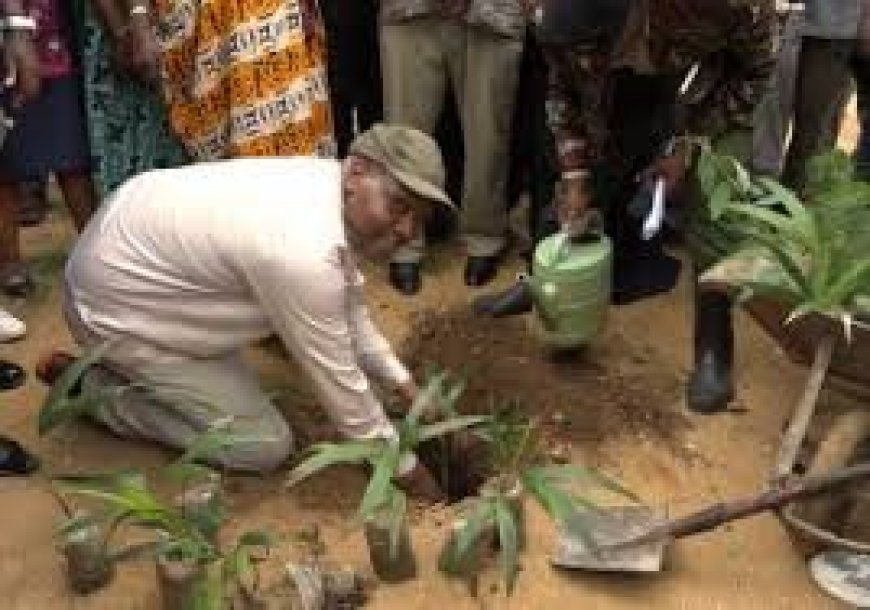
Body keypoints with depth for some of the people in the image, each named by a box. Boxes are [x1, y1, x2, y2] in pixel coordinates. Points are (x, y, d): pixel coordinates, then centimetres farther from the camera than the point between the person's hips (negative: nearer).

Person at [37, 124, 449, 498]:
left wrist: (400, 380, 12)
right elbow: (337, 379, -22)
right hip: (116, 310, -9)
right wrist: (402, 464, -8)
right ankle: (87, 386, 5)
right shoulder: (304, 256, -34)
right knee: (264, 446, -6)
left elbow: (347, 303, 9)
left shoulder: (327, 178, -7)